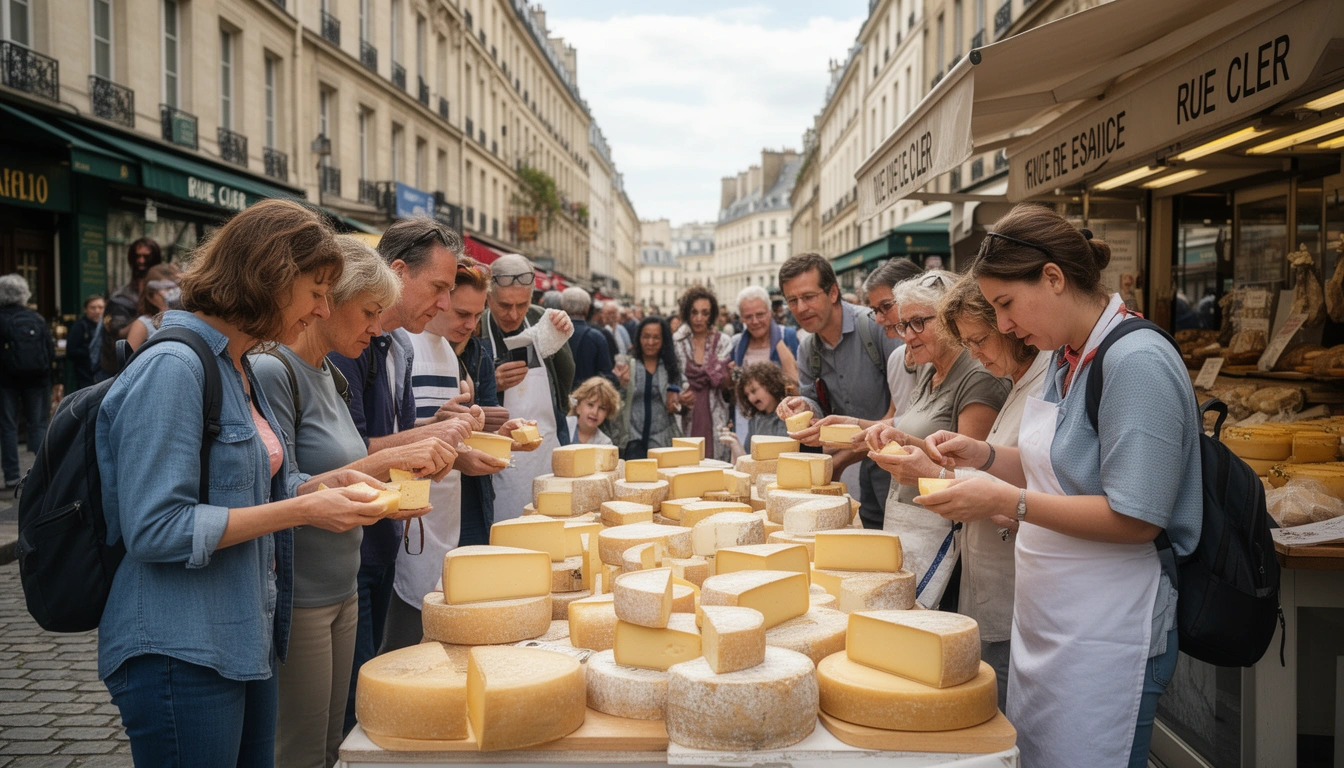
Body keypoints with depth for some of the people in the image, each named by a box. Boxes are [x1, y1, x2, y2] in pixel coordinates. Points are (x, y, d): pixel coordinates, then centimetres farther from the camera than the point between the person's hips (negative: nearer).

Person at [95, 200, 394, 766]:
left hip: (245, 644, 9)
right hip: (179, 656, -9)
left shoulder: (236, 367, 11)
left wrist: (326, 484, 2)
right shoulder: (172, 369, -19)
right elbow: (155, 528, -22)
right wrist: (302, 510, -21)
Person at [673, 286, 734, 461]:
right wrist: (678, 398, -13)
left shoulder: (723, 343, 6)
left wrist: (730, 377, -16)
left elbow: (726, 388, 6)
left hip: (715, 419, 0)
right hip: (686, 419, 0)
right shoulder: (676, 342, 4)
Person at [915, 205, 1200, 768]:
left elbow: (1136, 519, -22)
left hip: (1103, 637, -9)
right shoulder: (1067, 357, 9)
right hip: (1044, 618, 9)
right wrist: (983, 456, 4)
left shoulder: (1136, 363, -19)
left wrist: (1008, 502, -23)